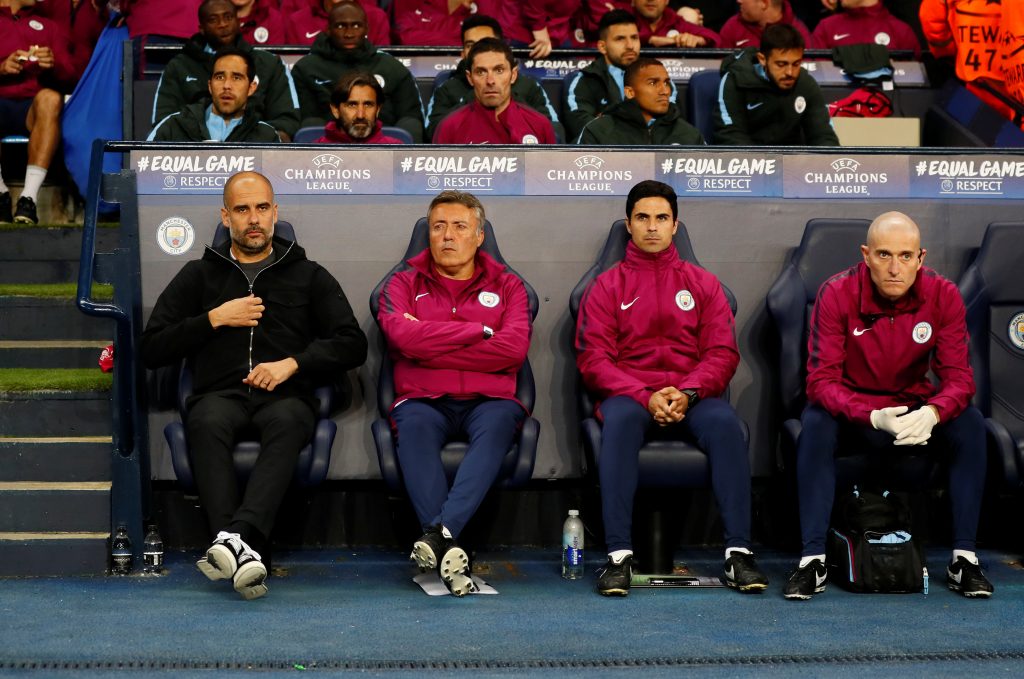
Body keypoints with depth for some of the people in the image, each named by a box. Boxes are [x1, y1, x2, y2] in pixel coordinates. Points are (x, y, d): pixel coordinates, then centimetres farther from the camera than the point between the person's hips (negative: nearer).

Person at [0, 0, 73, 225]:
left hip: (33, 107, 1)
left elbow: (68, 74, 14)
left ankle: (28, 198, -40)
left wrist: (53, 65, -9)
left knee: (50, 97, -35)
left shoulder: (48, 27, 26)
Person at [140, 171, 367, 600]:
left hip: (285, 395, 0)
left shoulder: (308, 276, 22)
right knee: (208, 424, -38)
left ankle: (237, 535, -57)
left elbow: (352, 345, 13)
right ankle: (242, 550, -53)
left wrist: (293, 364, -3)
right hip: (220, 394, 1)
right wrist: (214, 319, 3)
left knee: (287, 421, -39)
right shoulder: (199, 276, 23)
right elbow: (152, 350, 15)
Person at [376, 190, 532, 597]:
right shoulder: (404, 285, 18)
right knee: (414, 424, -36)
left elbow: (513, 349, -3)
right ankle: (447, 549, -47)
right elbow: (404, 336, -6)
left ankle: (439, 533, -48)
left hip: (489, 400, 0)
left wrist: (432, 346, -3)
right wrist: (480, 330, -1)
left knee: (498, 421, -36)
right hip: (424, 399, 0)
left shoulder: (507, 286, 18)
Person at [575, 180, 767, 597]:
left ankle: (738, 552, -34)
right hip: (630, 396, -1)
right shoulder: (607, 287, 14)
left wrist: (688, 392, -13)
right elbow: (593, 359, 3)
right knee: (620, 420, -37)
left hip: (692, 398, 1)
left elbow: (723, 353, 8)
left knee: (724, 422, -33)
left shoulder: (703, 284, 18)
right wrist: (645, 397, -13)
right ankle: (619, 555, -40)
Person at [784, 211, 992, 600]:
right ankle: (812, 560, -30)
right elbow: (821, 379, -23)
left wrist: (932, 413, -39)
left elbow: (958, 377, -15)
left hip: (915, 411, 2)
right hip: (852, 411, -2)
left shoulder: (943, 296, -14)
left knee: (970, 423, -26)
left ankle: (964, 559, -20)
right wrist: (873, 418, -40)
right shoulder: (836, 294, -20)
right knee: (816, 424, -33)